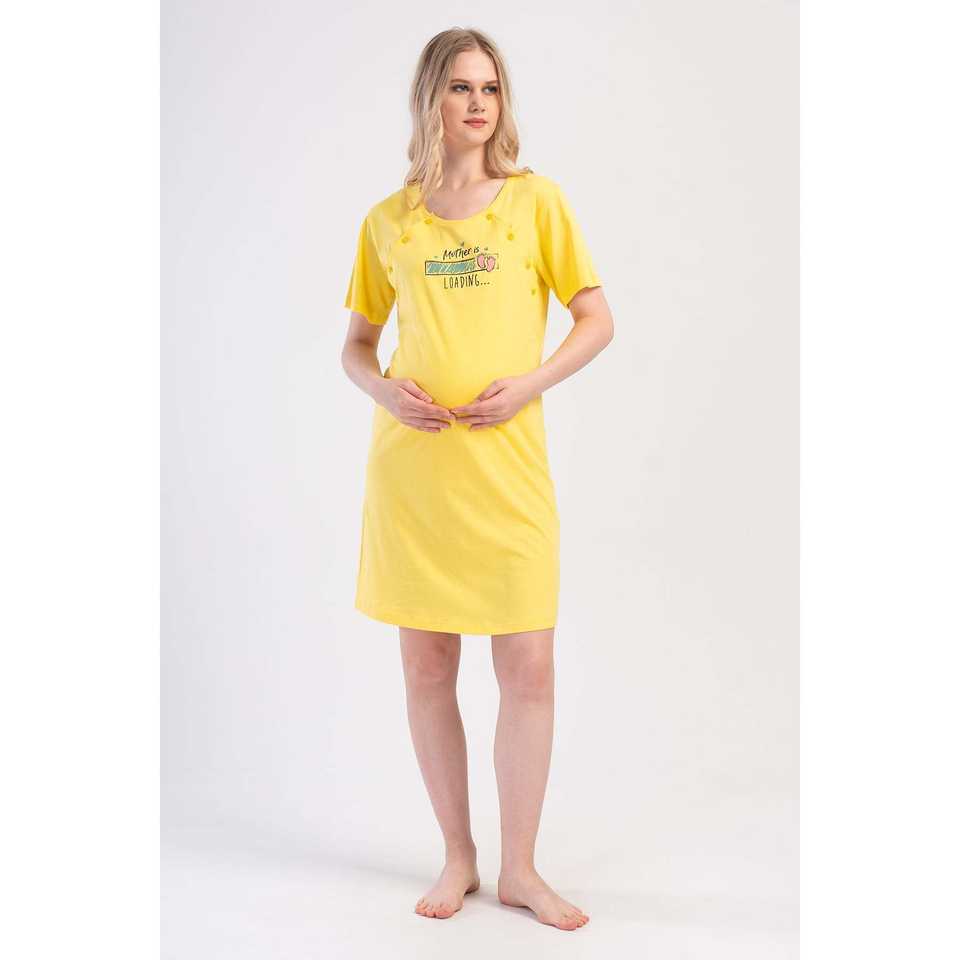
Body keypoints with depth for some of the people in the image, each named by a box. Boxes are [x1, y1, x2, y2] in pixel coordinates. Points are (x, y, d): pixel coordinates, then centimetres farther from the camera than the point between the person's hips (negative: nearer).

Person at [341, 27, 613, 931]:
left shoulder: (536, 199, 5)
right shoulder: (387, 221, 8)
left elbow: (598, 321, 5)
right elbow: (355, 343, 15)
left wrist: (530, 381, -11)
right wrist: (382, 387, -6)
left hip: (507, 461, -1)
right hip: (409, 461, 2)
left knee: (529, 668, 0)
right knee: (426, 668, 7)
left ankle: (519, 866, 19)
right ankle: (458, 856, 26)